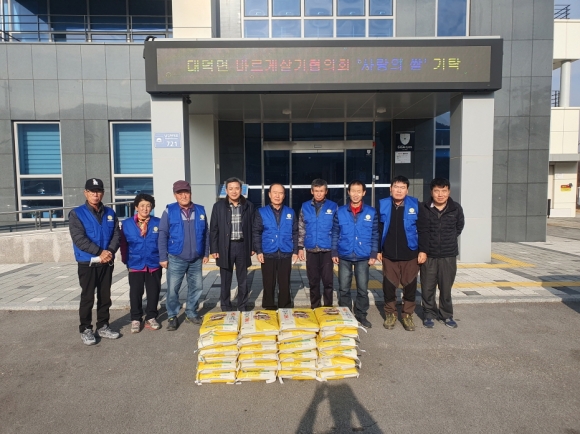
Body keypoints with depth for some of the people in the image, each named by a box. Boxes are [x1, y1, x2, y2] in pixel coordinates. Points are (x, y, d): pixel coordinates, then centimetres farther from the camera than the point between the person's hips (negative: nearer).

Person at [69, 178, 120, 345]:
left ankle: (103, 326, 25)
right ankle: (86, 329, 17)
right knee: (87, 298, 4)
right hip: (87, 263, -4)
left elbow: (116, 234, 2)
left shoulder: (110, 213, 8)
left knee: (105, 296, 12)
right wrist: (99, 252, -20)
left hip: (107, 263, 4)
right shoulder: (77, 213, -6)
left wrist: (109, 251, -17)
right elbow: (79, 238, -16)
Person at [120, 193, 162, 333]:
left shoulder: (158, 222, -3)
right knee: (135, 293, 9)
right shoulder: (127, 223, -2)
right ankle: (135, 319, 24)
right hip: (135, 265, 0)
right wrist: (126, 261, 1)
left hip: (154, 265, 0)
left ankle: (151, 318, 25)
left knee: (153, 292, 9)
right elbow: (124, 244, 3)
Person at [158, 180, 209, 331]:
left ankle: (191, 314, 27)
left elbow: (206, 233, 8)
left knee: (196, 287, 11)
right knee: (173, 289, 3)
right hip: (176, 259, -3)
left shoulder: (200, 210, 3)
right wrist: (163, 257, -8)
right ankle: (172, 317, 20)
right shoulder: (169, 211, -6)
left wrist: (206, 253, 7)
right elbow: (162, 235, -5)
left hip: (196, 259, 3)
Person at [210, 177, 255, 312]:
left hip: (242, 246, 1)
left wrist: (252, 247, 3)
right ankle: (225, 308, 21)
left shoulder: (248, 206, 2)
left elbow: (252, 227, 6)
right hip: (225, 247, -1)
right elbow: (213, 229, -1)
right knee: (226, 280, 8)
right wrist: (214, 249, -5)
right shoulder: (219, 206, -1)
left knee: (243, 280, 10)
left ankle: (242, 307, 24)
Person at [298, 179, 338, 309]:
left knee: (328, 280, 3)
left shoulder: (333, 206, -1)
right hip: (311, 250, 2)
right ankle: (314, 308, 24)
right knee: (313, 281, 11)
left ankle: (328, 308, 18)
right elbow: (301, 229, 7)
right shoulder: (305, 207, 4)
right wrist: (300, 247, 3)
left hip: (327, 250, -2)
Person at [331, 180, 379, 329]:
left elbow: (375, 235, 3)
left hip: (363, 257, 0)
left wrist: (374, 254, -1)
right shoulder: (340, 212, 1)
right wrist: (334, 252, -1)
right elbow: (335, 233, 4)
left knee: (363, 289, 7)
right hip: (344, 257, 0)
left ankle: (361, 315, 24)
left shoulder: (371, 212, 0)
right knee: (344, 289, 8)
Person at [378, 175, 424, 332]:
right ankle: (390, 314, 25)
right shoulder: (383, 205, -1)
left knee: (410, 285, 9)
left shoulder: (415, 204, -4)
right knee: (389, 285, 8)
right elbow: (377, 229, 3)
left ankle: (408, 315, 26)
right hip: (389, 254, 1)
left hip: (410, 254, 0)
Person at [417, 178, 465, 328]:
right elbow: (420, 231, -3)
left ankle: (446, 315, 28)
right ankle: (429, 314, 24)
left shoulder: (456, 208, -3)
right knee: (427, 288, 7)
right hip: (428, 255, -1)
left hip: (448, 255, 1)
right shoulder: (423, 208, -7)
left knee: (446, 288, 10)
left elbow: (459, 227, 14)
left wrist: (450, 240, 10)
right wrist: (422, 250, -6)